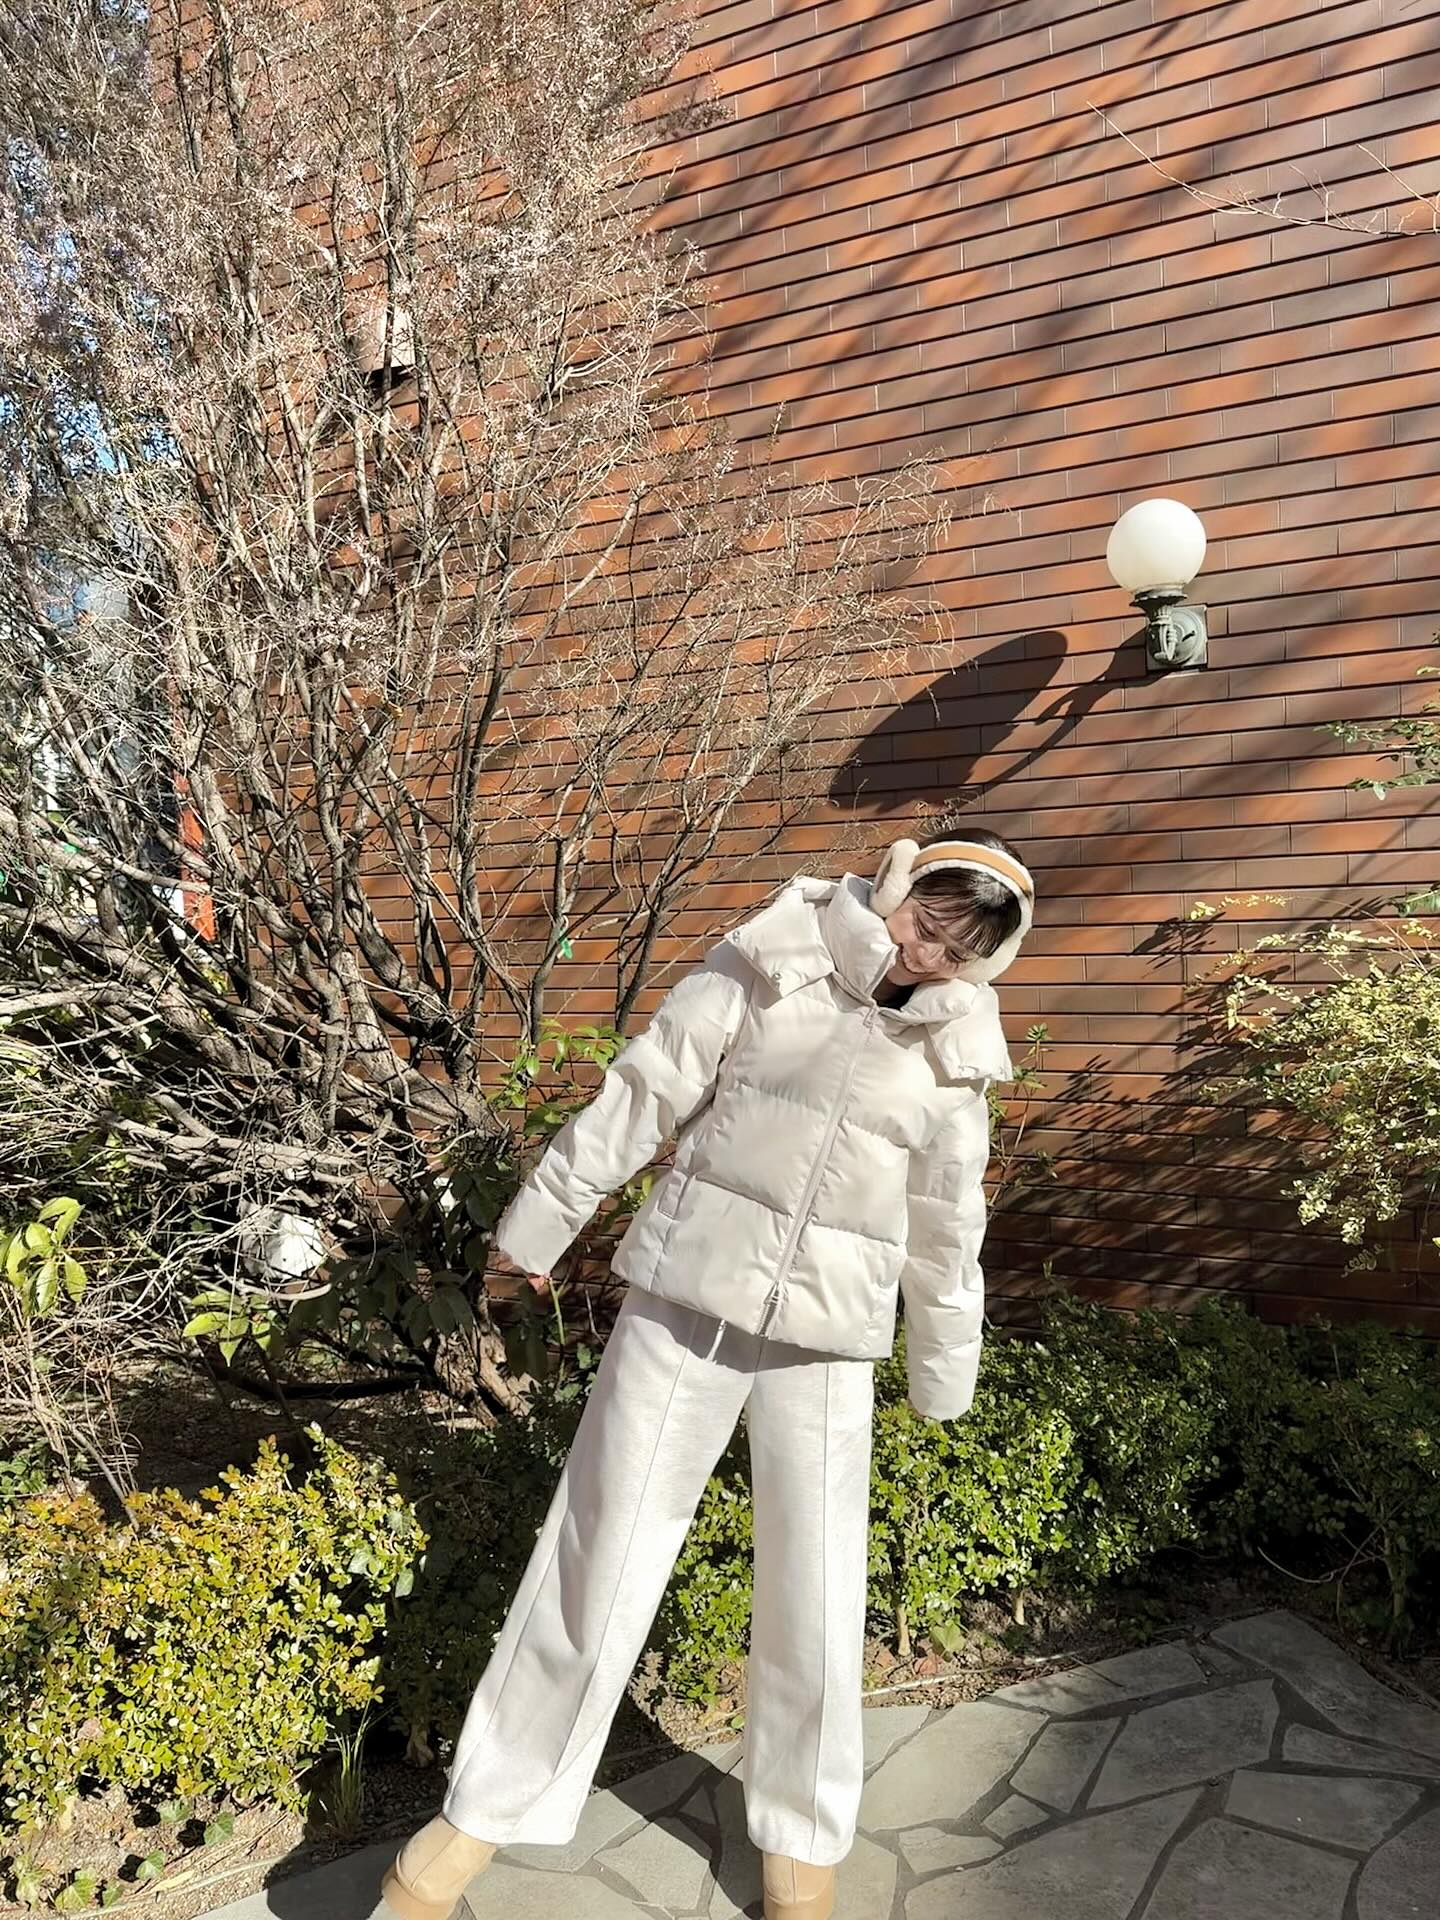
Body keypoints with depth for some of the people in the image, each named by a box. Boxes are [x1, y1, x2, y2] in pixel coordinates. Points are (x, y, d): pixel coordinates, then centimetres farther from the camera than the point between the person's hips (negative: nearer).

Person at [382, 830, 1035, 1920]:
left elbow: (945, 1235, 10)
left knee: (815, 1601, 9)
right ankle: (486, 1810, 28)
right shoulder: (766, 969, -7)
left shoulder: (954, 1055, 2)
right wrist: (543, 1223, 2)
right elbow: (645, 1095, -3)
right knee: (602, 1555, 7)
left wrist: (944, 1377, 17)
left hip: (827, 1343, 2)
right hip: (684, 1300, -1)